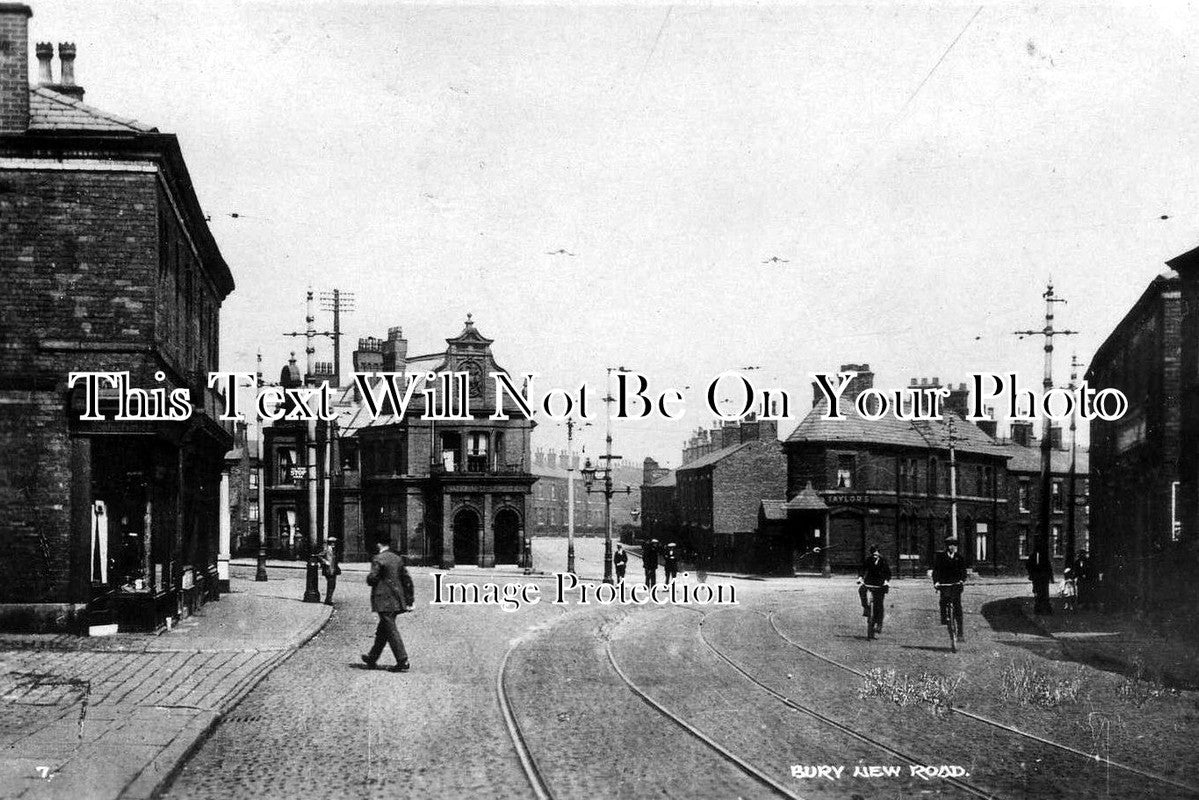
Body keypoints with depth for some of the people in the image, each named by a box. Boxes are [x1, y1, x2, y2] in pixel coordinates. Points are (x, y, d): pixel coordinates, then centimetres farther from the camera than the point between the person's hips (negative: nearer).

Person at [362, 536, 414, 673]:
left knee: (391, 630, -5)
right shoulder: (397, 559, 10)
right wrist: (409, 601, 13)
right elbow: (407, 580, 10)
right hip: (397, 600, 7)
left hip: (383, 601, -7)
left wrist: (368, 578, 8)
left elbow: (372, 579, -17)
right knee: (382, 630, 18)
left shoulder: (378, 559, -11)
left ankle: (402, 662, -9)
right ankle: (372, 658, 30)